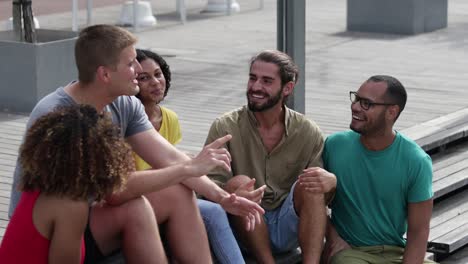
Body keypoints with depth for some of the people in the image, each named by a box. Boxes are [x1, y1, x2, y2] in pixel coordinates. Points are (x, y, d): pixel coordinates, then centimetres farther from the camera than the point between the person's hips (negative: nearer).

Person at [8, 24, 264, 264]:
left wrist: (220, 196, -18)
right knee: (134, 208, -29)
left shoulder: (125, 104, -3)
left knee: (178, 194, -6)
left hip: (87, 210, 8)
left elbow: (170, 158, -4)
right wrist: (190, 168, -29)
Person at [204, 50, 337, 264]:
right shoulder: (225, 128, -6)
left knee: (311, 184, -23)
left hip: (288, 228, 2)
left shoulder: (308, 133, 0)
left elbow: (324, 201, 2)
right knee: (239, 182, -28)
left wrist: (331, 182, -24)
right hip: (244, 228, -1)